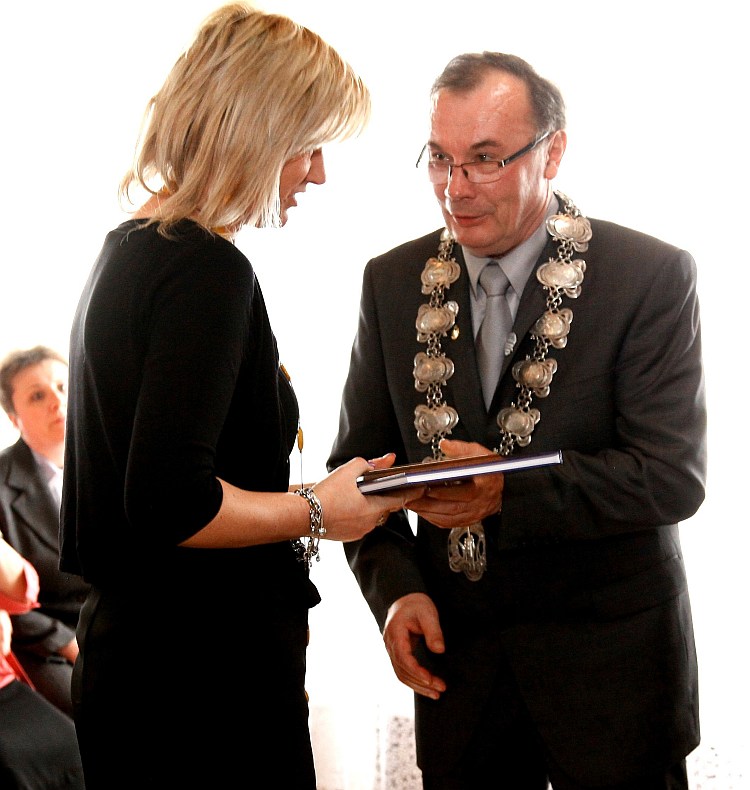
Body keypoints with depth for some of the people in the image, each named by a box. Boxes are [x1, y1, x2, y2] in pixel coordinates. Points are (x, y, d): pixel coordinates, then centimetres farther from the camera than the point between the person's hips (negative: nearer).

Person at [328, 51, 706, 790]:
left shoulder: (652, 276, -11)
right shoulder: (394, 282, 1)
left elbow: (673, 474, -16)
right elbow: (359, 462, 5)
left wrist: (508, 490, -28)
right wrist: (395, 588, -11)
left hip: (609, 654, -3)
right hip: (455, 650, 3)